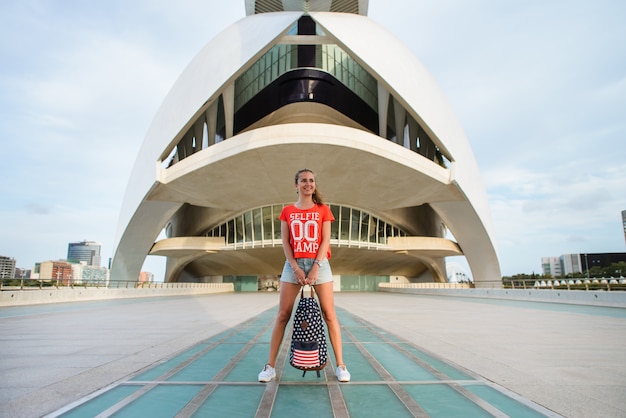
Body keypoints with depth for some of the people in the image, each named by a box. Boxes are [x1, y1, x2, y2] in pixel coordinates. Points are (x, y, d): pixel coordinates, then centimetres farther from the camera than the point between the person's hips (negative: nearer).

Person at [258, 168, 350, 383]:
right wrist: (295, 267, -10)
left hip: (319, 263, -1)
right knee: (283, 315, 2)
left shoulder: (323, 209, 5)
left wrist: (316, 267, -13)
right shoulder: (287, 211, 7)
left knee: (329, 315, 0)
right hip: (293, 264, 1)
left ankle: (340, 365, 11)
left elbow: (325, 240, -2)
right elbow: (285, 242, 2)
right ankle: (270, 365, 11)